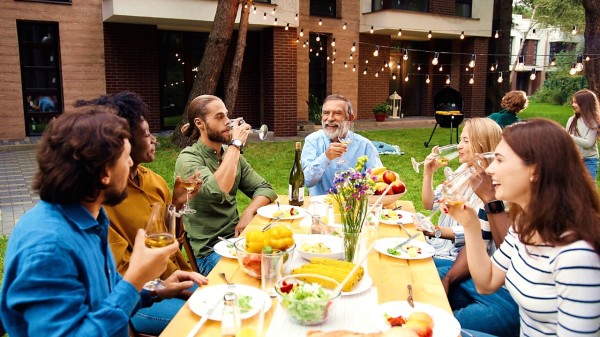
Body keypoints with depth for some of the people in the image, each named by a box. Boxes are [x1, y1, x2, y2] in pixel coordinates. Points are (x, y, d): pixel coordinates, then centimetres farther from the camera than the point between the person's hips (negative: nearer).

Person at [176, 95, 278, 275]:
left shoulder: (231, 153, 8)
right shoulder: (188, 158, -13)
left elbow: (265, 189, 7)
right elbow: (217, 192, -32)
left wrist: (248, 212, -14)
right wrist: (236, 144, -23)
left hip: (235, 238, 6)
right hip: (209, 251, -6)